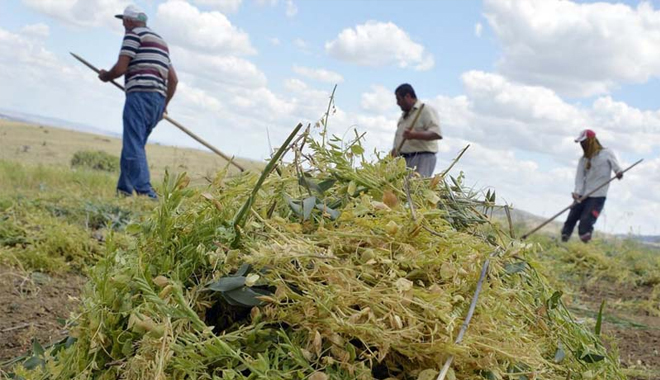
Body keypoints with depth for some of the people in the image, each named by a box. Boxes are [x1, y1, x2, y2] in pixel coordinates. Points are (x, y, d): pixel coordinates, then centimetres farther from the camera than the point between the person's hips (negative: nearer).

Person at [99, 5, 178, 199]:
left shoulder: (134, 34, 2)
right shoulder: (160, 41, 28)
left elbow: (120, 68, -6)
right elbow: (173, 79, 25)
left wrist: (105, 76, 14)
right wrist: (164, 104, 33)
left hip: (140, 95, -9)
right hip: (158, 99, 9)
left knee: (134, 145, -14)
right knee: (132, 145, 14)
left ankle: (145, 192, -26)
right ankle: (124, 190, 12)